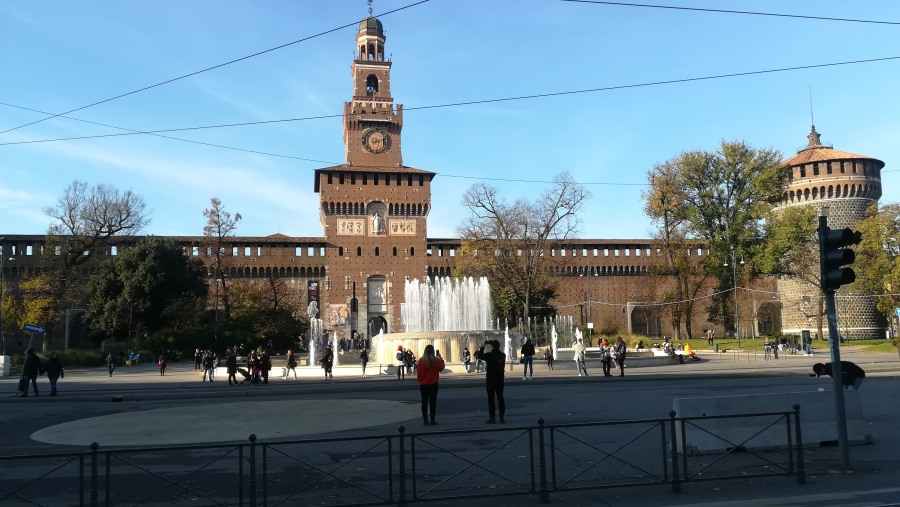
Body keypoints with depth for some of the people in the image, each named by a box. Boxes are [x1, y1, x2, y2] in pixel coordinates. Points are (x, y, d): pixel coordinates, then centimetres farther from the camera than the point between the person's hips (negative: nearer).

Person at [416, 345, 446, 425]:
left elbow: (418, 373, -2)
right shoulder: (436, 360, -10)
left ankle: (425, 419, 9)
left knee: (424, 402, 8)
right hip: (433, 384, -1)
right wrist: (440, 357, 12)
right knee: (433, 402, 4)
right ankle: (432, 420, 3)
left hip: (423, 384, 1)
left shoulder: (421, 360, -8)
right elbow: (441, 368, 8)